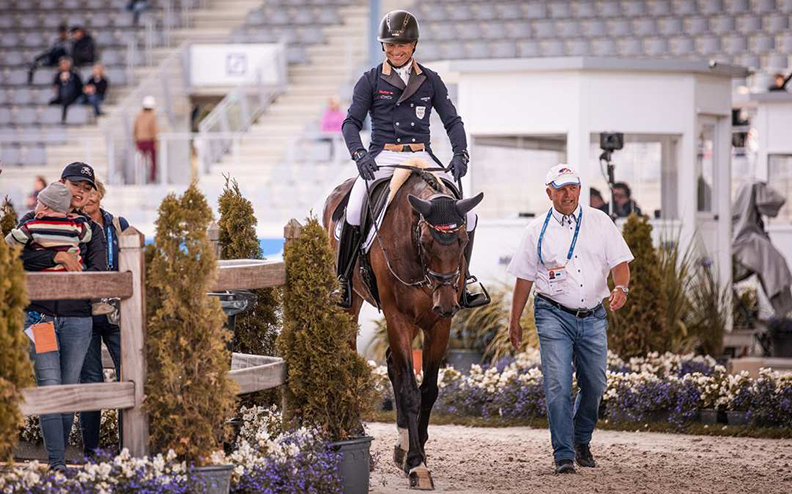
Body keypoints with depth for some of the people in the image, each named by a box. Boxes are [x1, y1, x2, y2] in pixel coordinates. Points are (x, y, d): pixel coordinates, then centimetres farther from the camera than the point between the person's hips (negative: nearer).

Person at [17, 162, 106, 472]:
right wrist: (59, 257, -14)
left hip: (77, 318, 3)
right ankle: (56, 463, -13)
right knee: (50, 388, -11)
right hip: (40, 315, -3)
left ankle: (60, 457, 9)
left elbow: (99, 273, 1)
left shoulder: (91, 229, 14)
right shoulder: (34, 221, 8)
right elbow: (16, 255, -9)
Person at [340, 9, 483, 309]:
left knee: (466, 214, -10)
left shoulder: (431, 81, 11)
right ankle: (345, 280, -12)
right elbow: (352, 122, 0)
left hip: (421, 157, 3)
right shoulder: (371, 81, 5)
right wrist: (359, 154, -19)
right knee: (355, 211, -28)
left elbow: (452, 121, 9)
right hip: (382, 158, -2)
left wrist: (461, 154, -9)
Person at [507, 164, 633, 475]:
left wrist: (621, 287, -19)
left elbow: (619, 261, 3)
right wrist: (514, 321, 8)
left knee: (595, 385, 8)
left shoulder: (599, 222, 6)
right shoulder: (537, 230, 3)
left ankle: (581, 440, 32)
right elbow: (524, 278, 7)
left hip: (593, 317, 2)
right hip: (554, 317, -2)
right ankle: (563, 455, -7)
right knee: (558, 386, -12)